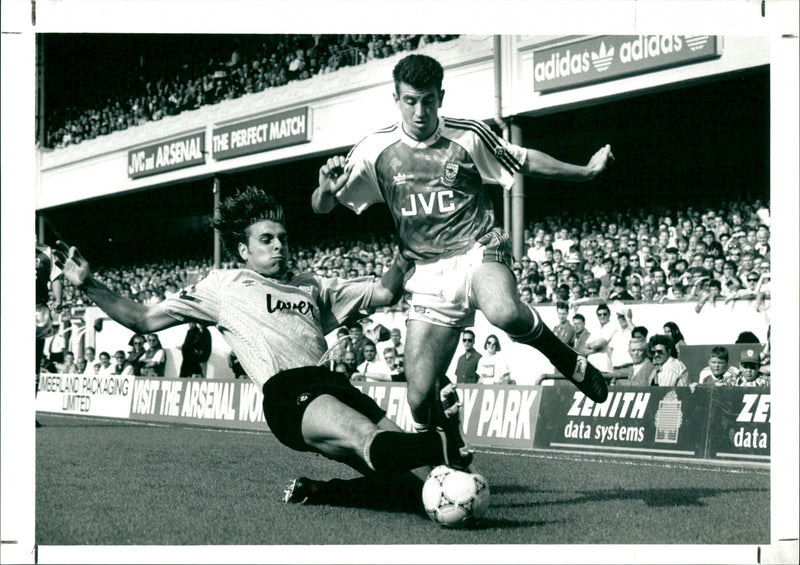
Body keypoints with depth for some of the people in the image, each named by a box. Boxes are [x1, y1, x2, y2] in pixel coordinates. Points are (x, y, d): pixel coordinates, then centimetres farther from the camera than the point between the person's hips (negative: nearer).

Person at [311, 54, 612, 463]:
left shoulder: (469, 137, -2)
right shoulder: (376, 150, 0)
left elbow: (525, 162, 13)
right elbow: (321, 207, 1)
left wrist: (586, 171, 14)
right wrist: (327, 188, -22)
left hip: (478, 250, -2)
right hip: (430, 274, 2)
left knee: (505, 314, -39)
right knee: (421, 399, -8)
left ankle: (568, 360, -8)